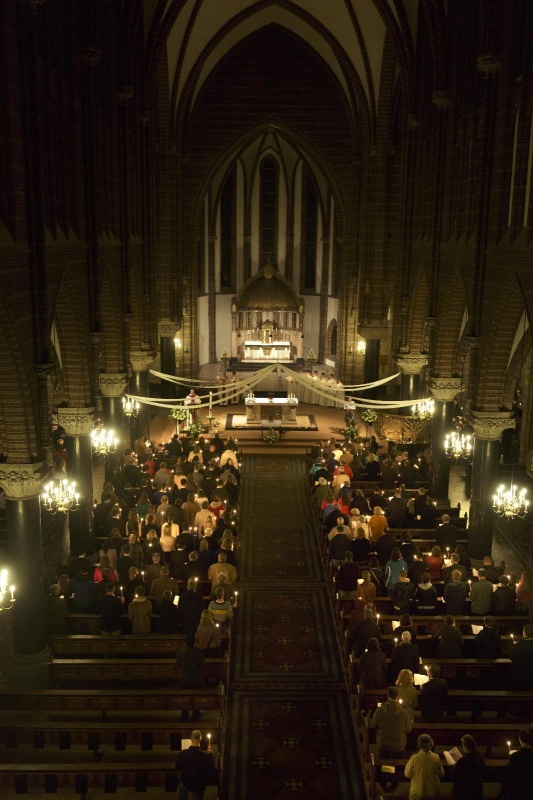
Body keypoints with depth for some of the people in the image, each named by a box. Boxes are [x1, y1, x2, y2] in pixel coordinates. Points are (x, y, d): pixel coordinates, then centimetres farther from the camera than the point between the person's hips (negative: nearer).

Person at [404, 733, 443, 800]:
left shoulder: (414, 758, -19)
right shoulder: (436, 757, -12)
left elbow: (407, 774, -7)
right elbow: (441, 774, 2)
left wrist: (407, 765, 9)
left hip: (417, 792, -2)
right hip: (433, 791, 2)